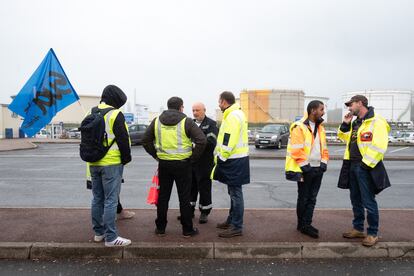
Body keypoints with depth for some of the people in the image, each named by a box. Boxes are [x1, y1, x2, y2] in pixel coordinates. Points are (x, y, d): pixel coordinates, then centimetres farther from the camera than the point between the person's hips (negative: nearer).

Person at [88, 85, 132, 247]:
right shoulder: (115, 114, -12)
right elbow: (123, 140, -14)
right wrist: (126, 159, -1)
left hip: (93, 163, 8)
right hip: (111, 163, -8)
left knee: (97, 198, 16)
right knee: (111, 200, -3)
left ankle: (99, 232, 26)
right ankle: (111, 238, 2)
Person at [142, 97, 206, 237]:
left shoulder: (157, 121, 5)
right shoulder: (186, 121, -6)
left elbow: (146, 140, 7)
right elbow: (201, 140, -15)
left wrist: (155, 155, 9)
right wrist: (193, 157, -5)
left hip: (164, 164, 3)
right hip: (182, 164, -3)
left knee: (163, 196, 14)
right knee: (184, 197, 7)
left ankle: (160, 228, 23)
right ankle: (187, 229, 16)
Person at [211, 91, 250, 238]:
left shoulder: (232, 116, -17)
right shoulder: (236, 114, 16)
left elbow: (228, 142, -23)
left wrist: (220, 159, -15)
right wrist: (221, 157, 16)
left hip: (234, 161, -11)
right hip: (236, 160, 11)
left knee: (235, 193, -3)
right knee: (233, 192, 18)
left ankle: (237, 227, 7)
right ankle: (232, 220, 32)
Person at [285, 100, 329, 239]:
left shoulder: (320, 127, 13)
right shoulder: (299, 127, -12)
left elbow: (324, 147, 16)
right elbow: (297, 150, -16)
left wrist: (324, 162, 4)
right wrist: (305, 166, -16)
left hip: (318, 169, 7)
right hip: (305, 169, -7)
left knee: (312, 198, 11)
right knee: (303, 198, 5)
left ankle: (306, 224, 21)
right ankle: (302, 225, 19)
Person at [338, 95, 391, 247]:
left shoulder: (376, 121, -12)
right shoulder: (355, 123, 15)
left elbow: (379, 146, -19)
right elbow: (345, 137, 26)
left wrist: (366, 163, -19)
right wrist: (345, 124, 10)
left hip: (365, 168, -9)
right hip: (352, 166, 9)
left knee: (368, 202, 0)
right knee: (356, 200, 17)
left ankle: (373, 233, 14)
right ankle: (358, 229, 30)